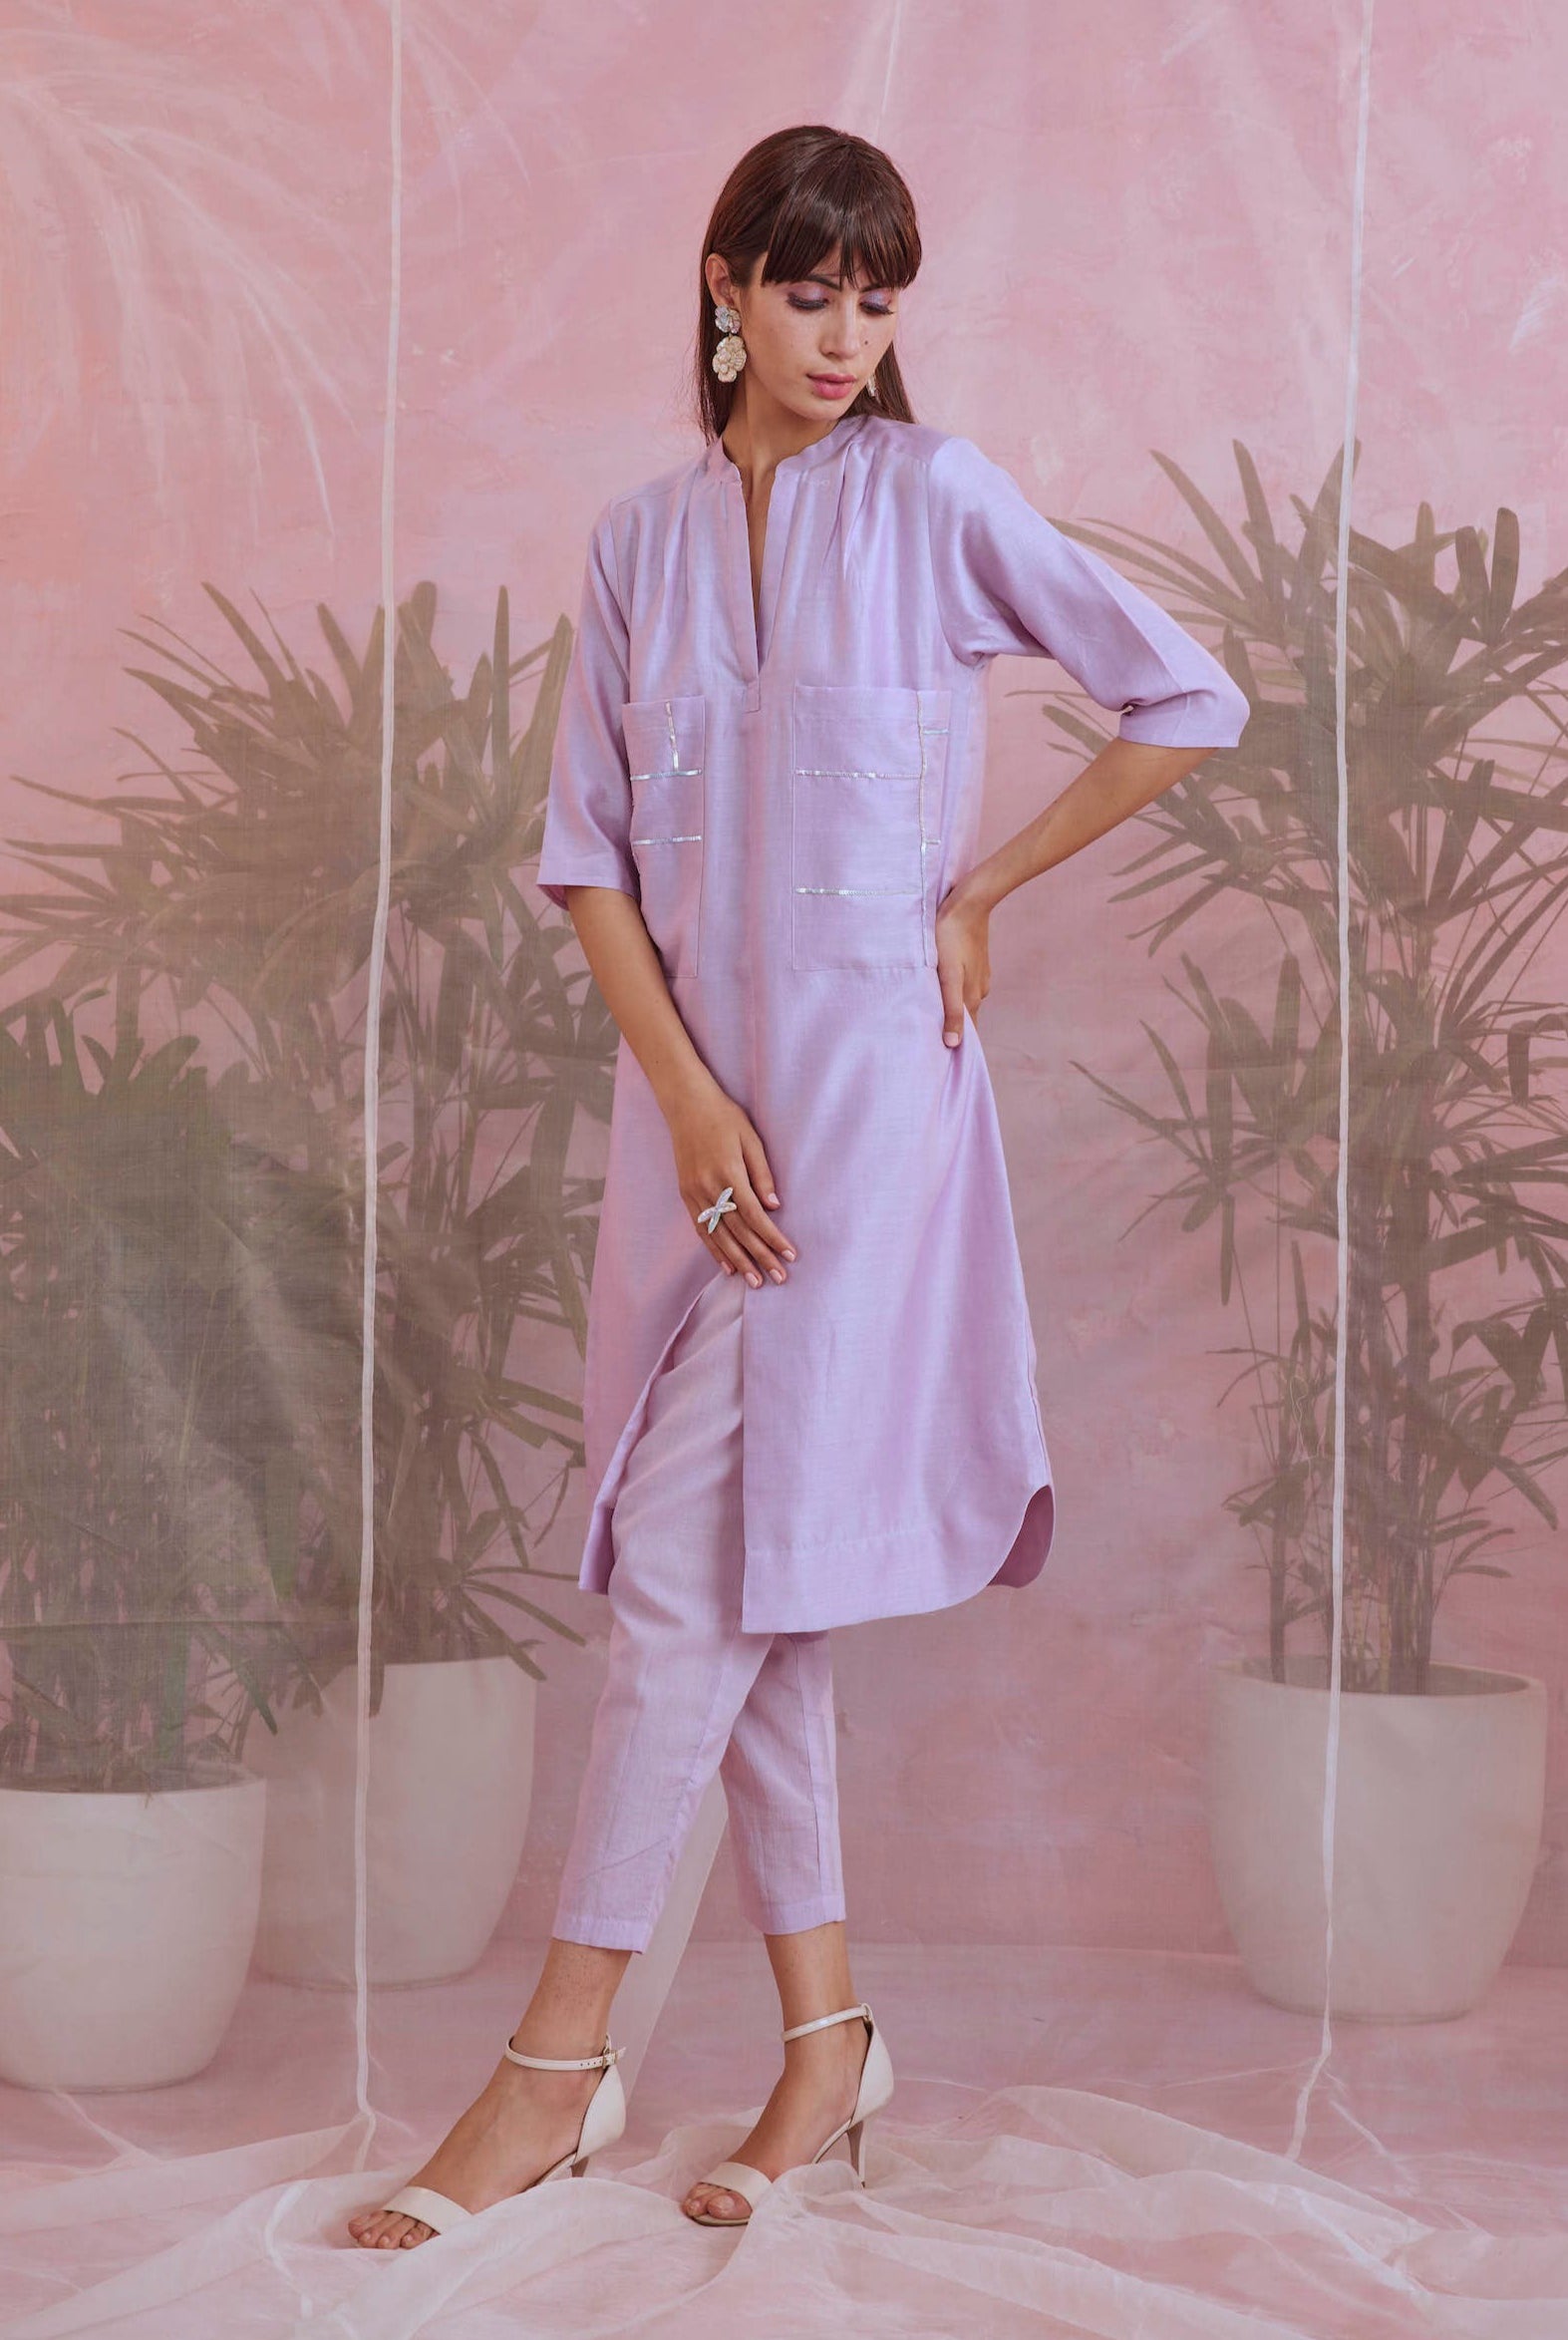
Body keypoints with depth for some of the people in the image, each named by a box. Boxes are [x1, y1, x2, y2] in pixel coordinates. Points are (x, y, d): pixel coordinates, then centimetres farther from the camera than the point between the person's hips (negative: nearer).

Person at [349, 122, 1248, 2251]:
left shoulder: (933, 497, -2)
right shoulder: (642, 540, 9)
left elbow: (1186, 702, -2)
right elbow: (587, 853, 5)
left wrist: (981, 893, -2)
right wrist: (686, 1094, -8)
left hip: (867, 1070, -5)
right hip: (694, 1083, 5)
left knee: (695, 1576, -7)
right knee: (748, 1590, 7)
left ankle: (561, 2062, -1)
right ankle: (828, 2036, 18)